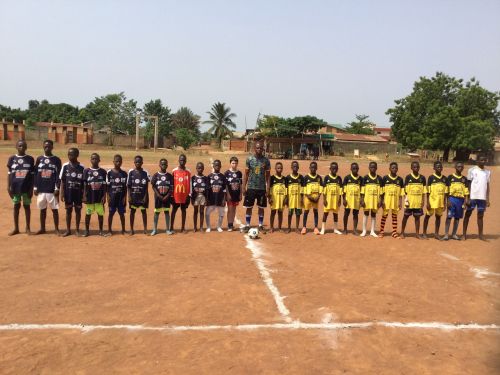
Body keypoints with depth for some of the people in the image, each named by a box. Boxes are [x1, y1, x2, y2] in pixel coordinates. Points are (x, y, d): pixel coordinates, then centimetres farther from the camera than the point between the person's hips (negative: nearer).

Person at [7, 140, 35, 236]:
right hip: (15, 187, 1)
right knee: (16, 206, 9)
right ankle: (16, 228, 18)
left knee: (27, 206, 6)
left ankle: (28, 228, 15)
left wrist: (31, 188, -3)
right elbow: (9, 173, 5)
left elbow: (32, 175, 1)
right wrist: (8, 187, -1)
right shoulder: (12, 158, 3)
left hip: (26, 187, -1)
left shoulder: (30, 159, 0)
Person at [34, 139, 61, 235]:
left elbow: (58, 175, -2)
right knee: (42, 209, 11)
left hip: (52, 189, -3)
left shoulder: (56, 160, 0)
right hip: (41, 189, 3)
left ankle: (57, 229, 8)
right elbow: (35, 174, 8)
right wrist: (35, 187, 3)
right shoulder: (39, 159, 7)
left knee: (54, 209, 0)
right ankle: (42, 228, 21)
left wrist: (57, 188, -8)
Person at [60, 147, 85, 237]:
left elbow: (84, 182, -1)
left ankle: (77, 230, 17)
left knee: (78, 210, 6)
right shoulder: (65, 166, 0)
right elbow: (62, 181, 3)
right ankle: (68, 230, 18)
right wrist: (62, 193, -2)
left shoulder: (81, 167, -4)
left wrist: (84, 194, -4)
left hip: (78, 193, -1)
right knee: (68, 210, 8)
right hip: (68, 192, 1)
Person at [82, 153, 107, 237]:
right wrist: (84, 196, -4)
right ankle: (87, 230, 17)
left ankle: (101, 230, 16)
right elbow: (85, 185, 2)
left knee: (100, 213, 4)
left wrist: (104, 196, -3)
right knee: (88, 213, 7)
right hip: (90, 196, 0)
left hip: (100, 196, 0)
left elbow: (104, 185, 3)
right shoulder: (87, 171, 1)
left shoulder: (103, 171, 2)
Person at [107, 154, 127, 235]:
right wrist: (108, 196, -6)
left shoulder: (124, 173, 3)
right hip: (112, 196, -1)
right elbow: (107, 185, 0)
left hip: (121, 196, 1)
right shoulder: (109, 172, -1)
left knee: (122, 213, 7)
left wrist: (125, 197, -1)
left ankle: (123, 230, 17)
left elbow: (125, 186, 5)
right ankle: (109, 230, 15)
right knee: (111, 213, 5)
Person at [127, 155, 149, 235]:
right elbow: (128, 185, 1)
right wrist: (129, 196, -5)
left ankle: (145, 229, 14)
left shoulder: (145, 172, -2)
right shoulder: (131, 172, -1)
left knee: (144, 211, 6)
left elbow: (146, 186, 0)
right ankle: (131, 229, 15)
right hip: (133, 195, 0)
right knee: (132, 211, 6)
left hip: (143, 195, 0)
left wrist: (145, 196, -6)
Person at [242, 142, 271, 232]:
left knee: (261, 207, 8)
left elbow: (268, 175, 3)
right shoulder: (249, 159, -1)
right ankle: (247, 225, 14)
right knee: (249, 207, 5)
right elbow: (246, 174, 1)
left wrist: (268, 188, -3)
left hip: (262, 188, 1)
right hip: (251, 187, 0)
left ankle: (260, 226, 18)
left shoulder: (266, 160, 0)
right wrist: (243, 187, -4)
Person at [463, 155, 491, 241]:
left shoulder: (488, 172, 10)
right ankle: (464, 234, 9)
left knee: (480, 216, 8)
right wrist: (468, 197, -8)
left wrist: (487, 199, 7)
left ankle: (481, 234, 15)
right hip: (472, 197, -4)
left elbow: (487, 186, 12)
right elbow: (468, 184, -3)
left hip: (482, 198, 4)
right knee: (468, 214, 4)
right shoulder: (472, 170, -2)